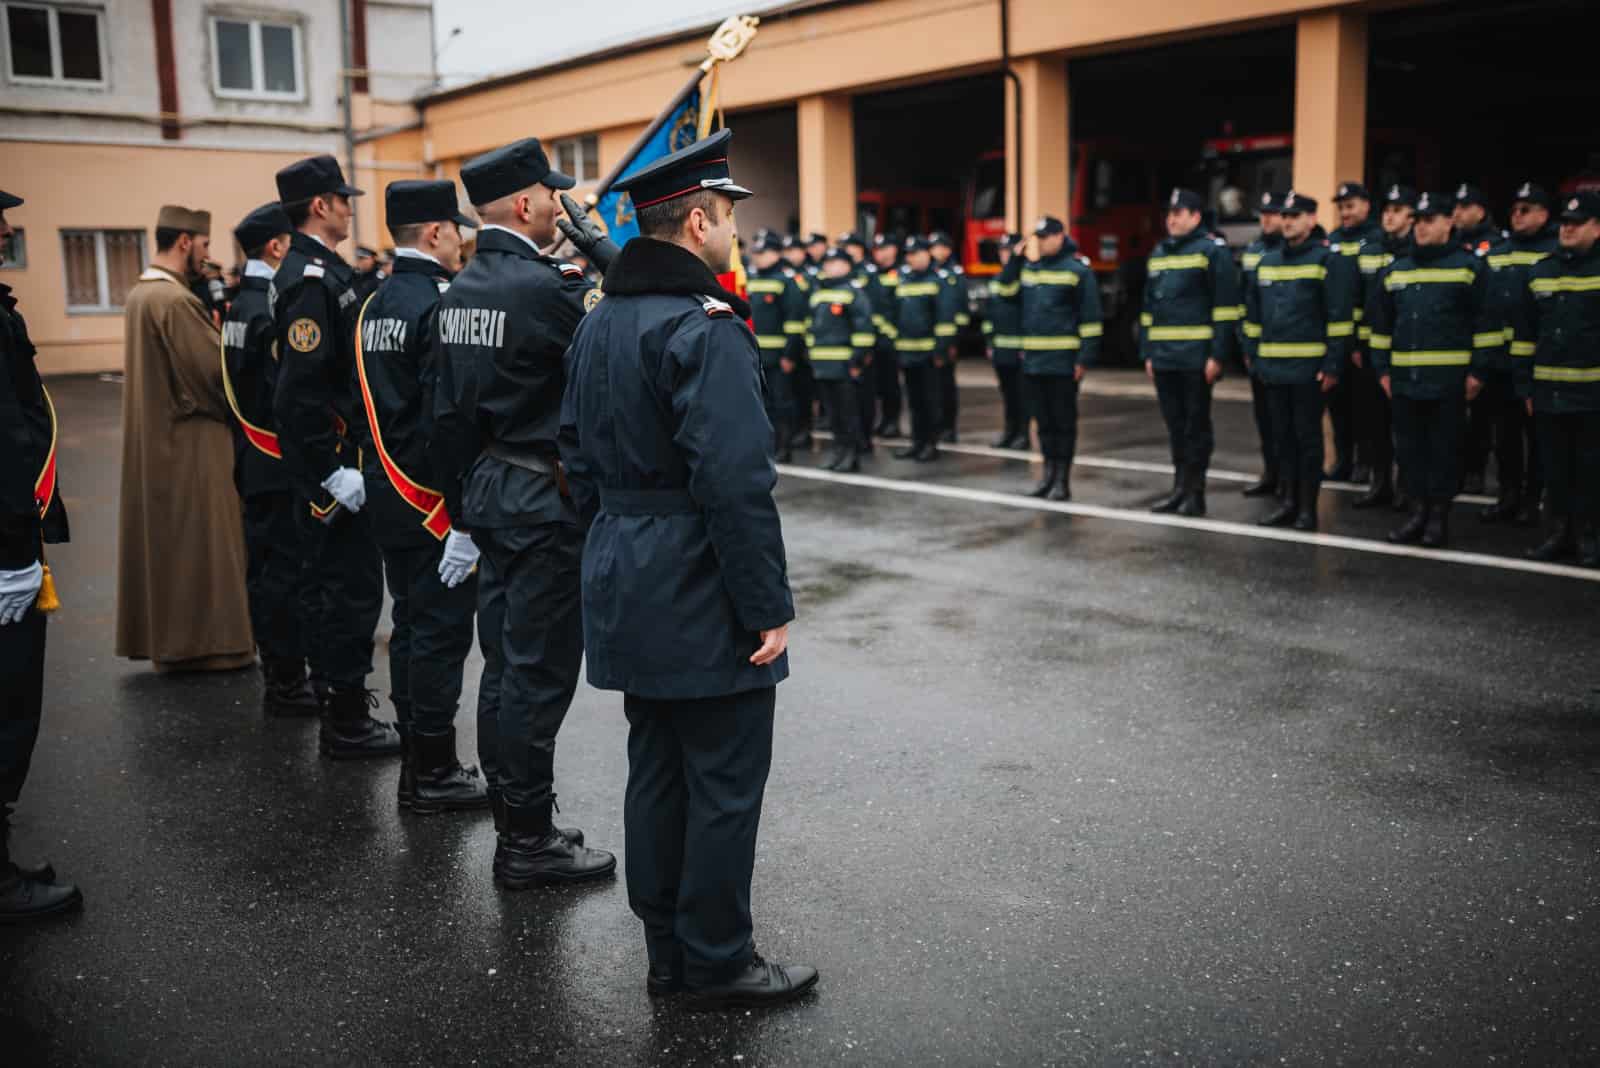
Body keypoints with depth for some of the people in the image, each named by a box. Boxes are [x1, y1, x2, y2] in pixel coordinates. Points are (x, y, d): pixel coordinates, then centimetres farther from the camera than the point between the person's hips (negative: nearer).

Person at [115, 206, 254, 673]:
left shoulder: (139, 294, 10)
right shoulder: (175, 300, -20)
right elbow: (218, 369, -19)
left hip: (154, 437, 9)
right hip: (192, 441, -9)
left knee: (163, 538, 15)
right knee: (200, 543, 0)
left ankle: (163, 635, 24)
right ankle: (205, 642, 7)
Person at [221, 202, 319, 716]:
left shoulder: (239, 305, 12)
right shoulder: (273, 309, -18)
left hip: (253, 462, 10)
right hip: (281, 463, -10)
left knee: (265, 570, 15)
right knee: (286, 572, -3)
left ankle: (279, 675, 26)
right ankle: (287, 685, 5)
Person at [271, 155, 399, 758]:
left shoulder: (316, 272, 13)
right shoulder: (313, 279, -18)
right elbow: (301, 387, -25)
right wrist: (334, 471, -23)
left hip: (324, 457, 11)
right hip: (328, 458, -11)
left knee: (327, 577, 21)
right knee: (354, 584, -5)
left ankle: (334, 687, 36)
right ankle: (346, 724, 3)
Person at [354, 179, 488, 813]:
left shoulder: (373, 305, 11)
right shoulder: (441, 303, -17)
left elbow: (367, 400, 15)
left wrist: (381, 465, 19)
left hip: (389, 491, 9)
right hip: (436, 496, -9)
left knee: (410, 623, 15)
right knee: (442, 628, -1)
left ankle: (414, 761, 25)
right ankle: (433, 776, 6)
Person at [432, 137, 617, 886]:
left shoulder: (459, 291, 10)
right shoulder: (540, 286, -17)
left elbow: (450, 411, 13)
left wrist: (461, 513, 19)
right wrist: (590, 237, -7)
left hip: (488, 491, 9)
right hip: (544, 500, -9)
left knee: (506, 664, 15)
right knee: (539, 671, -1)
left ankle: (514, 821, 27)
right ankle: (528, 843, 9)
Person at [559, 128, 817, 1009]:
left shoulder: (598, 323, 10)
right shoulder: (706, 327, -18)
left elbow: (578, 456, 15)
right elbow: (736, 485, -23)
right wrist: (769, 608, -17)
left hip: (626, 586, 9)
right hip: (701, 596, -9)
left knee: (656, 770, 16)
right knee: (724, 783, 4)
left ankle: (667, 952, 29)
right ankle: (718, 962, 18)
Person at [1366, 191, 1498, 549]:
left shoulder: (1469, 267, -2)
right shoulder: (1395, 271, 12)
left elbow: (1485, 322, -4)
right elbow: (1381, 324, 16)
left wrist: (1478, 370, -8)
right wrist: (1382, 369, 10)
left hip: (1449, 378, -4)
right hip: (1404, 377, 5)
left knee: (1444, 448, 2)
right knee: (1411, 447, 9)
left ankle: (1440, 514, 11)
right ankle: (1419, 510, 19)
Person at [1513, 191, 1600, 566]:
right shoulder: (1541, 272, 10)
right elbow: (1524, 334, 12)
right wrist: (1526, 385, 8)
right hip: (1549, 391, 4)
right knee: (1555, 468, 9)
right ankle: (1559, 533, 19)